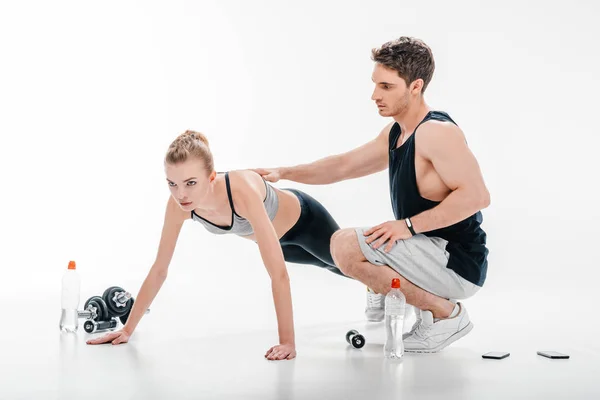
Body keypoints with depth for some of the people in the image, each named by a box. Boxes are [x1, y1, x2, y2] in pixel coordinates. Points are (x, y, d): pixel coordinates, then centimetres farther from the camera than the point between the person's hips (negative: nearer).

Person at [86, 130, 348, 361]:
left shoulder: (242, 192, -50)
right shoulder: (178, 204, -32)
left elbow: (278, 274, -49)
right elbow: (159, 269, -21)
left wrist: (287, 342, -51)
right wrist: (128, 328, -20)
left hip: (304, 219, -5)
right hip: (275, 235, 6)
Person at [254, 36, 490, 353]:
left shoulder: (436, 132, -20)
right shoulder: (395, 133, 10)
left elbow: (476, 195, -29)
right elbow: (343, 165, 19)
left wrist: (409, 225, -26)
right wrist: (283, 172, 11)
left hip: (458, 263, -10)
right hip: (437, 257, 10)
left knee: (346, 245, -20)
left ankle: (446, 314, -10)